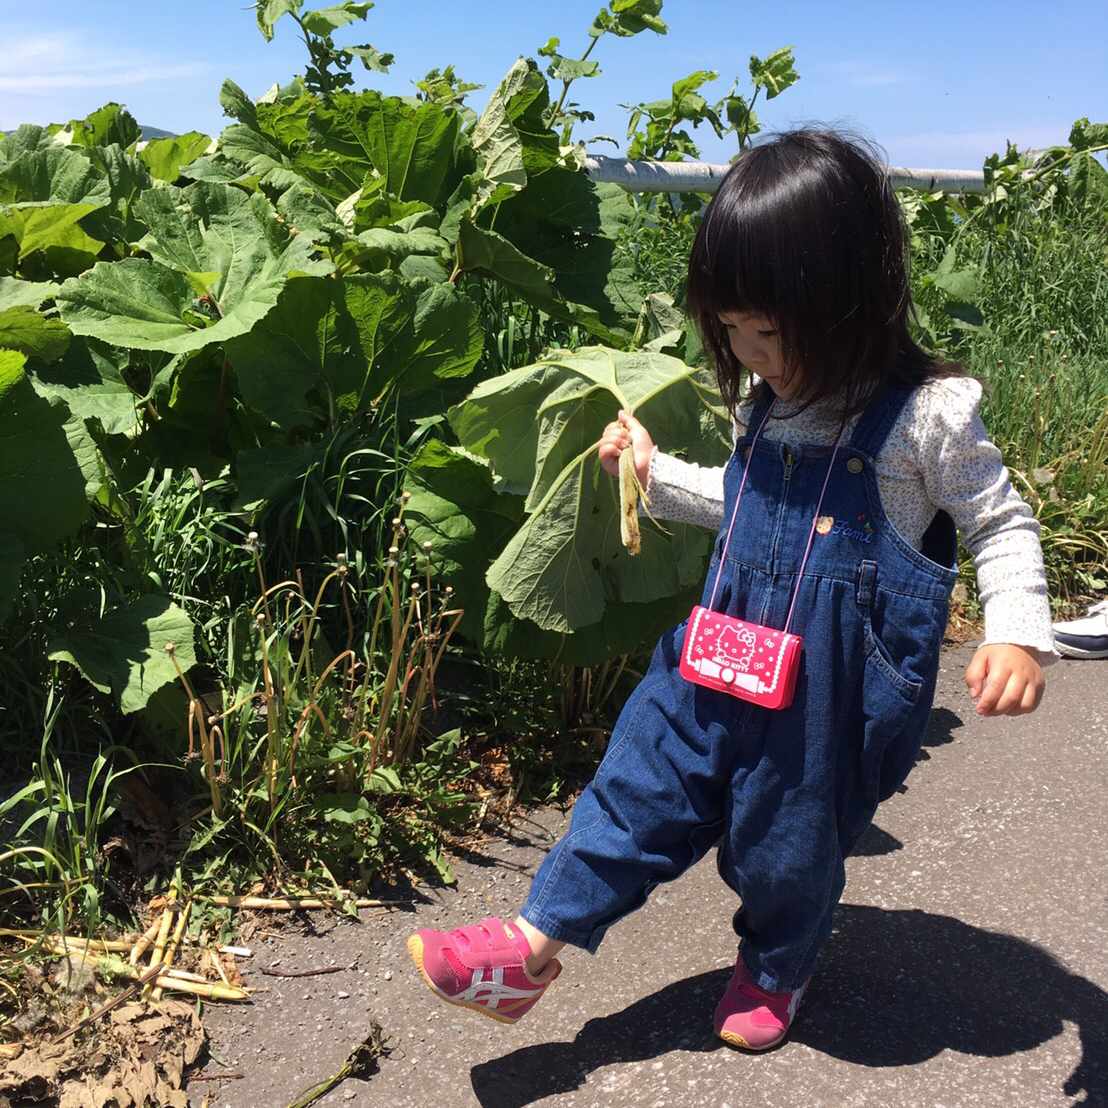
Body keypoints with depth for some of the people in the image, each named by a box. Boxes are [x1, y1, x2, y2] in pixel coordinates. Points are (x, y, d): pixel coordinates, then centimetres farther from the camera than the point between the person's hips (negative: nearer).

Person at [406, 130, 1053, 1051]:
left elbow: (1003, 525, -7)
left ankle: (776, 967, 44)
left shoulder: (926, 417, -17)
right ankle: (536, 946, 16)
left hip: (836, 684, -5)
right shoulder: (766, 400, 1)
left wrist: (1017, 634, -22)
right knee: (645, 780, 6)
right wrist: (656, 472, 11)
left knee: (794, 836, 15)